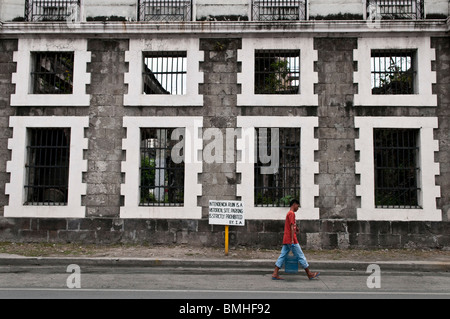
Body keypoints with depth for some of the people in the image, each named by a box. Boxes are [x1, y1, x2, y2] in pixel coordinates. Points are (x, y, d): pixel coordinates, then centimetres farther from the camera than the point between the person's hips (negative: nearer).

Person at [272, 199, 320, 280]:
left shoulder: (289, 213, 20)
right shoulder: (292, 213, -11)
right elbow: (291, 227, -18)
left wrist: (295, 228, 13)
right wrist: (292, 240, -21)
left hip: (286, 240, 10)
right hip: (291, 240, -10)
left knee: (282, 256, 6)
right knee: (300, 256, -1)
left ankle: (275, 274, 2)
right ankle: (310, 274, 7)